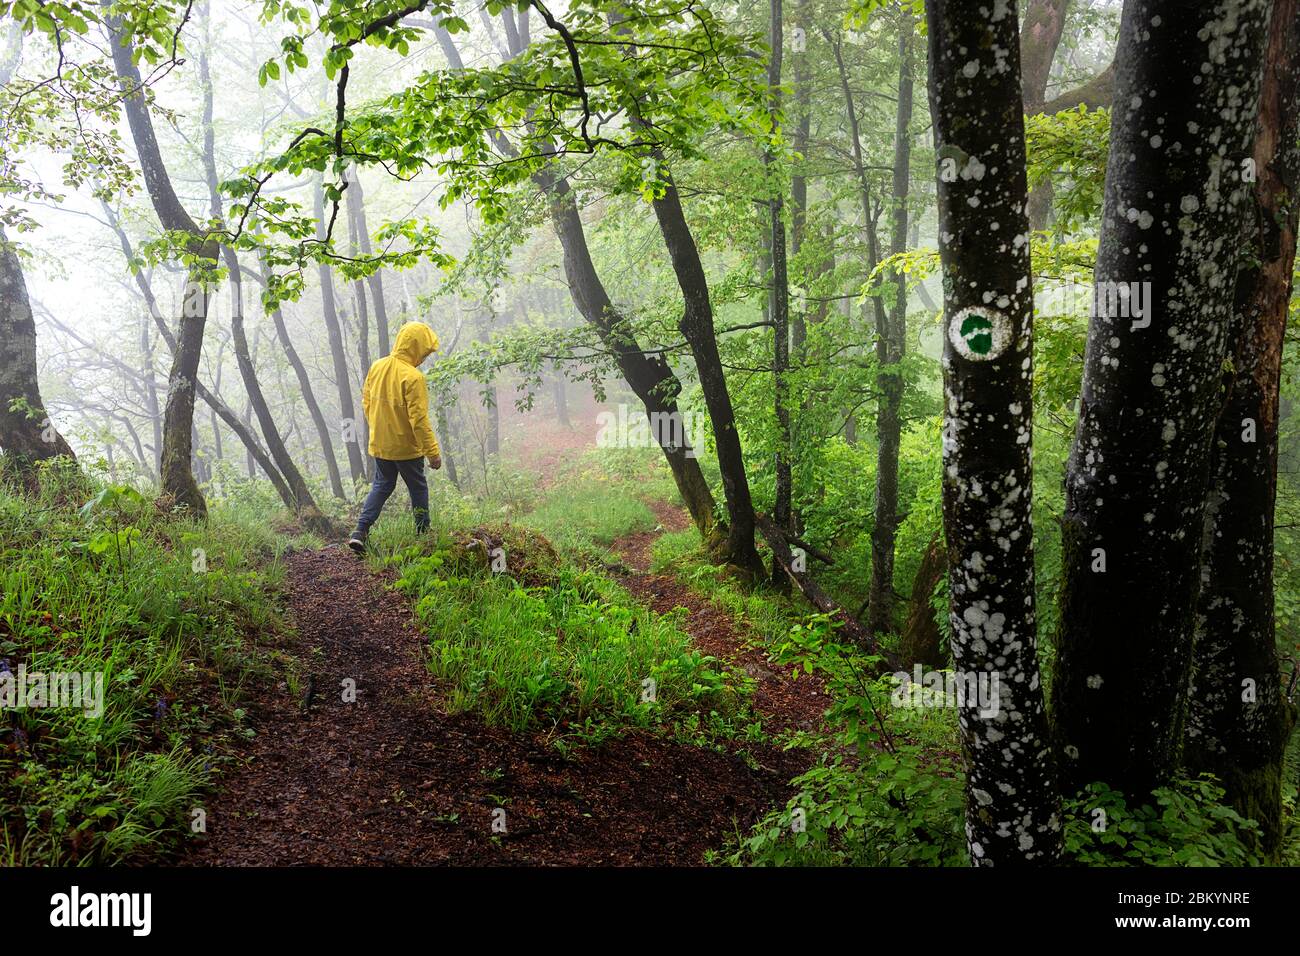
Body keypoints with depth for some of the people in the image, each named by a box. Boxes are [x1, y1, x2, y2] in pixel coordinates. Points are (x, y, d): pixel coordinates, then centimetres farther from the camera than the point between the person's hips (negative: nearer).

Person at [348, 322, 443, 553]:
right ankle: (423, 533, 24)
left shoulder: (377, 367, 0)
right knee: (418, 489, 13)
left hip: (379, 444, 6)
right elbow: (419, 419, -23)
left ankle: (360, 532, 5)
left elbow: (366, 403, 10)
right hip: (406, 447, -6)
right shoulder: (413, 377, -22)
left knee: (381, 486, 18)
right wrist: (433, 451, -17)